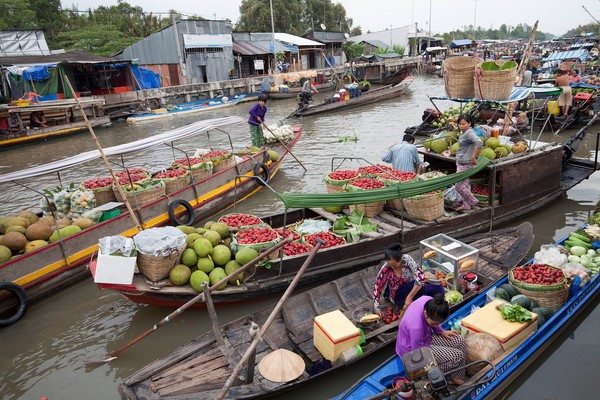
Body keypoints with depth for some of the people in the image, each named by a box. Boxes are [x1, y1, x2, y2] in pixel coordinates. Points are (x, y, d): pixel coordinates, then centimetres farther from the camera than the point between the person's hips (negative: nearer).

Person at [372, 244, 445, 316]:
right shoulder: (385, 269, -22)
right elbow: (377, 287, -11)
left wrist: (409, 297, -33)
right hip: (398, 295, -2)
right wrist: (376, 307, -18)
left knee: (439, 289, -19)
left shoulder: (407, 259, -25)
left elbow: (421, 278, -29)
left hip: (414, 289, 2)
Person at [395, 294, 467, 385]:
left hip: (426, 336, 8)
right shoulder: (416, 327, -41)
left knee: (460, 341, 0)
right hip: (413, 349, -8)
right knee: (458, 356, -12)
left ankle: (457, 378, 13)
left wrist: (442, 331, 0)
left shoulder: (430, 302, -23)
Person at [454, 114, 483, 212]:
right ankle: (466, 205, 24)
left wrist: (473, 157, -29)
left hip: (465, 164, -10)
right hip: (461, 163, 10)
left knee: (459, 186, -5)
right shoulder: (464, 133, 12)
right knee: (465, 184, 15)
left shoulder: (469, 133, -19)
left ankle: (472, 201, 11)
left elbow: (479, 143, -35)